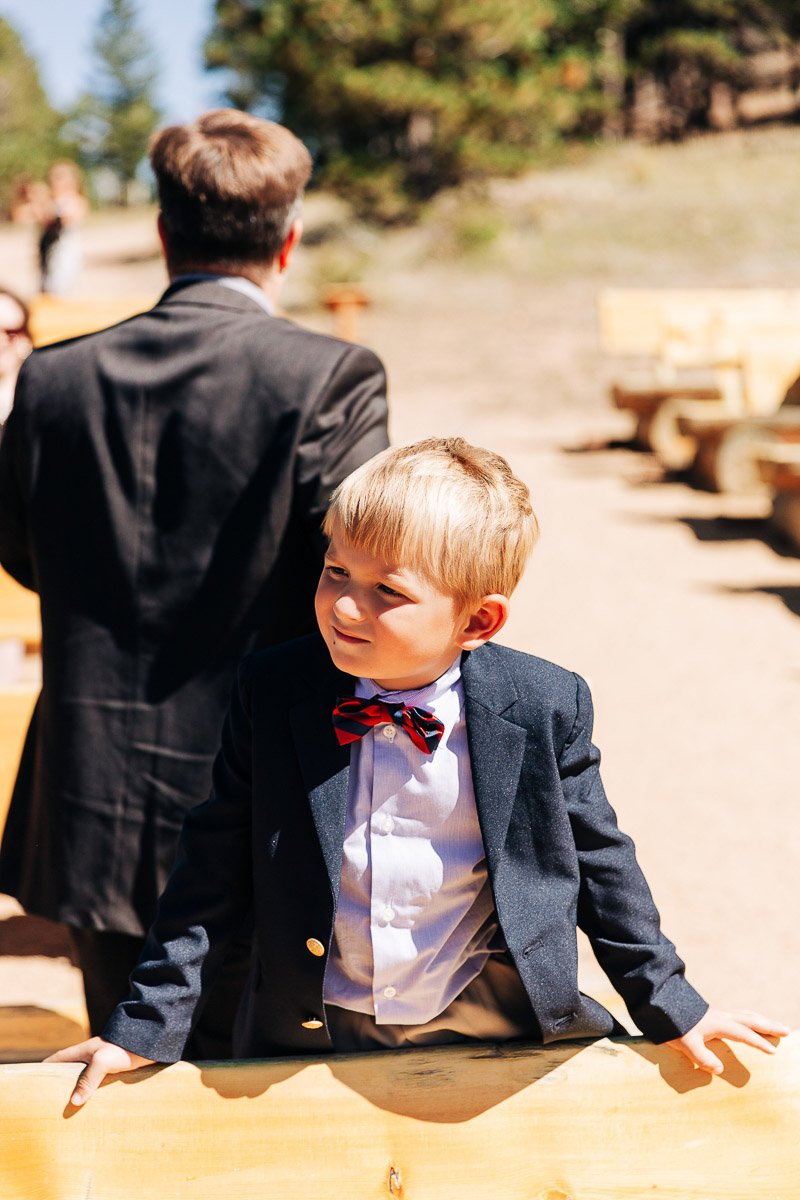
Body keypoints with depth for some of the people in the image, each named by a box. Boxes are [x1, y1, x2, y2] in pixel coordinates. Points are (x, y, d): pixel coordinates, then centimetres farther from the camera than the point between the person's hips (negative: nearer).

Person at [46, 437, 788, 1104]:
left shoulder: (545, 708, -13)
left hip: (492, 1033, 0)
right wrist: (147, 1026, -5)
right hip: (306, 1042, 1)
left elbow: (597, 862, 0)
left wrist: (671, 1011, 6)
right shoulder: (270, 693, -11)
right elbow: (217, 866, -4)